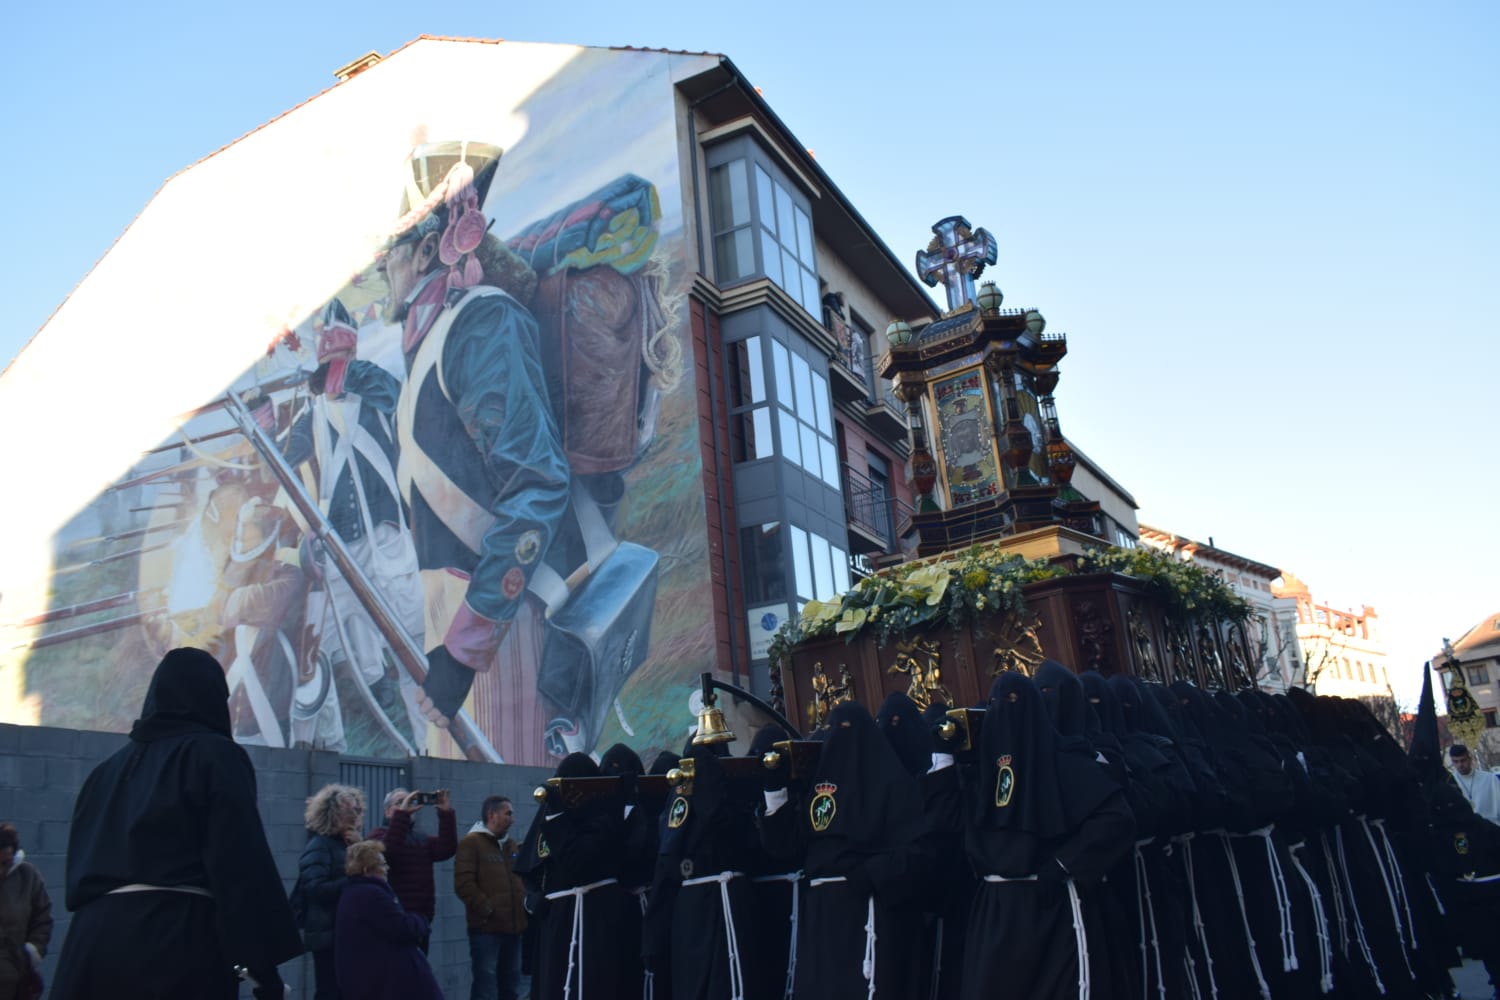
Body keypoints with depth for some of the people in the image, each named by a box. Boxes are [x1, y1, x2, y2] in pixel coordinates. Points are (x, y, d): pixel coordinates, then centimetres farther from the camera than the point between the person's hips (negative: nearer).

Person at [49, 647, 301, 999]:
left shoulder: (110, 768, 19)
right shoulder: (215, 754, -1)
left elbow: (82, 863, 19)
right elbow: (244, 865, -11)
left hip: (94, 938, 6)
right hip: (180, 939, -6)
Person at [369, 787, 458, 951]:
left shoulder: (422, 840, 19)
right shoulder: (380, 833, 2)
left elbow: (447, 849, 2)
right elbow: (385, 849, -21)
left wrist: (446, 812, -7)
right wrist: (402, 813, -24)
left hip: (422, 918, 7)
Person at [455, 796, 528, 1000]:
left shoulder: (512, 846, 19)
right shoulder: (471, 843, -3)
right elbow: (463, 883, -13)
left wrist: (527, 902, 5)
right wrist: (487, 909, -16)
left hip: (512, 926, 7)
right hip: (486, 928, -7)